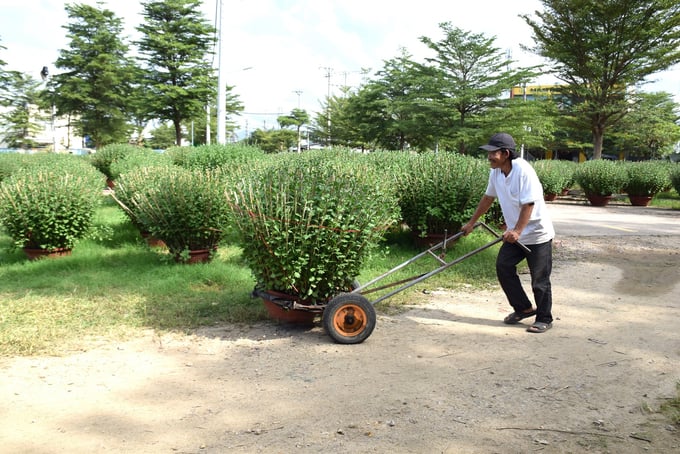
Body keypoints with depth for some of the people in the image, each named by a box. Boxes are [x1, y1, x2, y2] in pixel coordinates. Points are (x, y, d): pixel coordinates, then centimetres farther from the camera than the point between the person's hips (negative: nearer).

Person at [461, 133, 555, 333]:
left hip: (537, 234, -8)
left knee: (540, 279, -1)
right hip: (515, 233, 8)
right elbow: (488, 198, 13)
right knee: (503, 267, 3)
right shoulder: (495, 172, -1)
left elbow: (528, 204, -26)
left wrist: (517, 231, -32)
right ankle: (523, 308, 19)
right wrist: (471, 223, 19)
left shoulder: (523, 171, -24)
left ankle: (544, 319, 14)